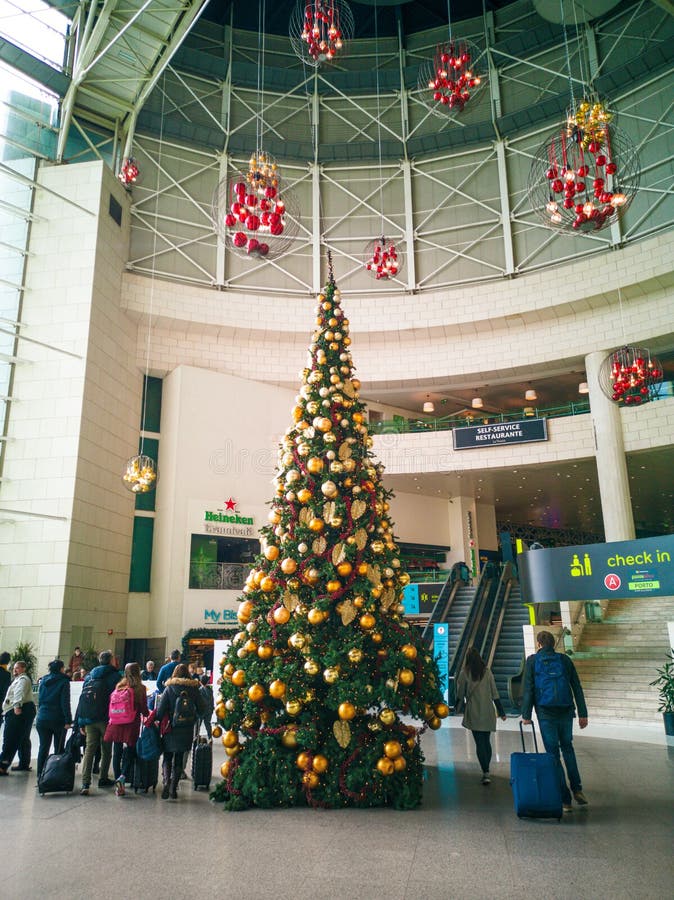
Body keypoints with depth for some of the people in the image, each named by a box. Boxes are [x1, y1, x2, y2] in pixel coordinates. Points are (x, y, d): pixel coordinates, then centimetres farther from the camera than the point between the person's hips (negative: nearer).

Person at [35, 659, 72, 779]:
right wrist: (68, 720, -11)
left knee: (43, 747, 10)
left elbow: (39, 700, 13)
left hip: (42, 718, 5)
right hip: (58, 719, -4)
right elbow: (65, 702, -12)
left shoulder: (43, 681, 9)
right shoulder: (63, 681, -8)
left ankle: (40, 774, 10)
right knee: (59, 749, 6)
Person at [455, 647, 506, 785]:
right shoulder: (487, 672, 1)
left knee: (480, 743, -1)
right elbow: (495, 693, 3)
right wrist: (501, 712, 9)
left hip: (474, 713, -3)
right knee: (487, 741, 16)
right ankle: (486, 770, 23)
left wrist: (460, 702, 20)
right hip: (488, 712, 3)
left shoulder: (464, 673, -7)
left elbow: (460, 693, -1)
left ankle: (486, 773, -9)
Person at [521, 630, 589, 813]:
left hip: (545, 713, -3)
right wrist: (583, 713, 7)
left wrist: (526, 714, -1)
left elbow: (528, 689, -4)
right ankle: (577, 789, 17)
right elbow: (577, 687, 5)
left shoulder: (532, 661, 1)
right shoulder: (564, 659, 7)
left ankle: (565, 800, 5)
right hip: (566, 711, 3)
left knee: (553, 753, 4)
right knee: (567, 747, 23)